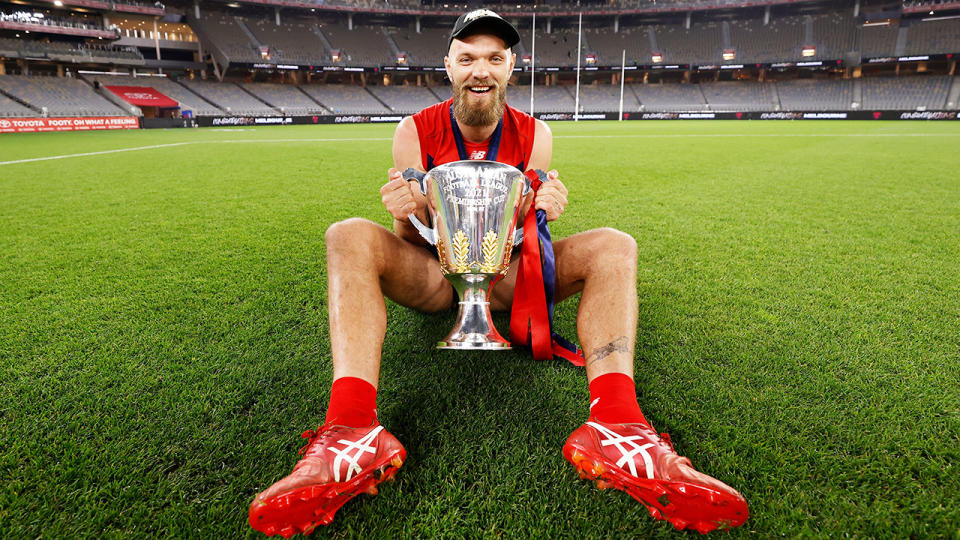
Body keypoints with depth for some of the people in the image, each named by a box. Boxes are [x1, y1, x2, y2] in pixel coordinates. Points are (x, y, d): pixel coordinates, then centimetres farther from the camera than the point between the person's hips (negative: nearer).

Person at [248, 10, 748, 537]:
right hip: (434, 273, -1)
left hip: (508, 274, 2)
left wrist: (541, 211, -23)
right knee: (349, 237, -27)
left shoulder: (534, 134, -1)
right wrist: (405, 215, -29)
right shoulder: (416, 131, -5)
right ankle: (351, 433, -43)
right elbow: (410, 241, -4)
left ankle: (615, 428, -40)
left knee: (614, 246, -19)